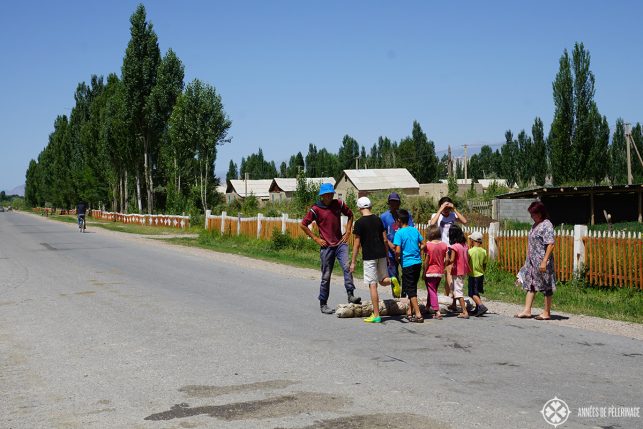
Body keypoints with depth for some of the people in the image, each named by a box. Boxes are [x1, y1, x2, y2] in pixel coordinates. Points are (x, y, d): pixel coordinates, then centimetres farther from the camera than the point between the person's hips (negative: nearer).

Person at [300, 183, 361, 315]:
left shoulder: (339, 204, 4)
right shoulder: (316, 209, -6)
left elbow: (350, 215, 20)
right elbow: (303, 225, -1)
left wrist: (347, 232, 9)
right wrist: (316, 238, -4)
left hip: (340, 243, 2)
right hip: (326, 246, -2)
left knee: (347, 267, -21)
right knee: (326, 276, 3)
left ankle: (351, 295, -22)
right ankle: (323, 304, 15)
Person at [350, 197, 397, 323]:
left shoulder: (359, 223, -9)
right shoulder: (378, 219, 7)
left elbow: (356, 244, -9)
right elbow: (385, 239, 9)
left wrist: (353, 262, -3)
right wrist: (387, 254, 21)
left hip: (369, 256, -5)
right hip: (381, 254, 5)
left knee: (372, 285, -1)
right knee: (383, 280, 21)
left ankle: (376, 315, 1)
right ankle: (392, 280, -13)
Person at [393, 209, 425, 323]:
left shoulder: (399, 233, -11)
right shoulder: (415, 230, 7)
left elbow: (398, 250, -18)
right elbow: (423, 244, 10)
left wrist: (397, 258, 0)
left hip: (407, 264, -6)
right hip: (418, 262, 6)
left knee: (410, 290, -1)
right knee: (413, 288, 17)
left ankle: (418, 315, -7)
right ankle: (410, 312, 24)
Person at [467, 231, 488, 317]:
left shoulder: (470, 251, -16)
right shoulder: (483, 251, 3)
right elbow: (485, 265, 10)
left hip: (473, 275, -7)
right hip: (481, 274, 7)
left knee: (473, 294, -5)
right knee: (477, 293, 19)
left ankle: (482, 306, -22)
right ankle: (477, 309, 23)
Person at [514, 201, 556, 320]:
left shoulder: (547, 225, -14)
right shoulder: (535, 225, 13)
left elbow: (550, 245, -20)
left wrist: (544, 261, -25)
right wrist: (528, 258, 19)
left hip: (542, 262, -9)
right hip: (532, 261, 9)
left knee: (546, 286, 1)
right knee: (530, 284, 9)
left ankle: (546, 313, 9)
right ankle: (527, 310, 13)